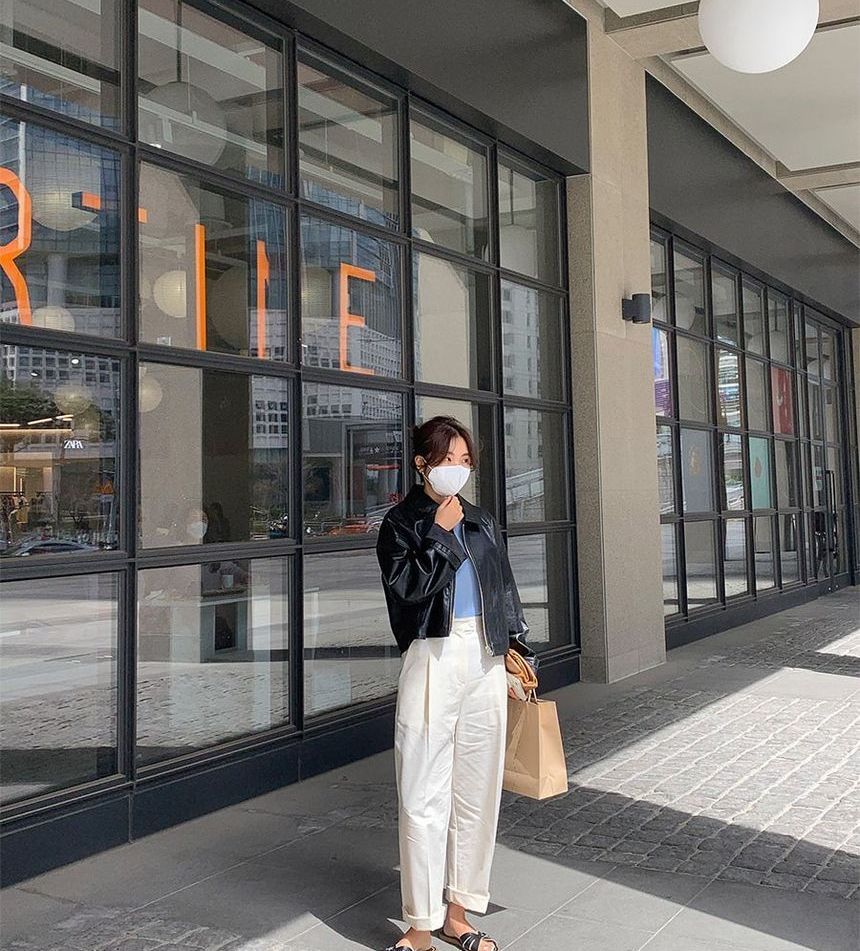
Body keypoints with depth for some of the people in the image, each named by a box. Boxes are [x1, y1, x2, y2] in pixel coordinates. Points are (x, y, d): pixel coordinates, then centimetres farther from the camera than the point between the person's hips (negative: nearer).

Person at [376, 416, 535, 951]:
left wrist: (518, 660, 14)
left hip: (485, 661, 5)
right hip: (433, 661, -5)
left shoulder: (484, 524, 14)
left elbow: (507, 595, 16)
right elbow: (408, 587, -15)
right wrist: (441, 533, -12)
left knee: (478, 794, 9)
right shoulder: (400, 523, 0)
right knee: (425, 799, -3)